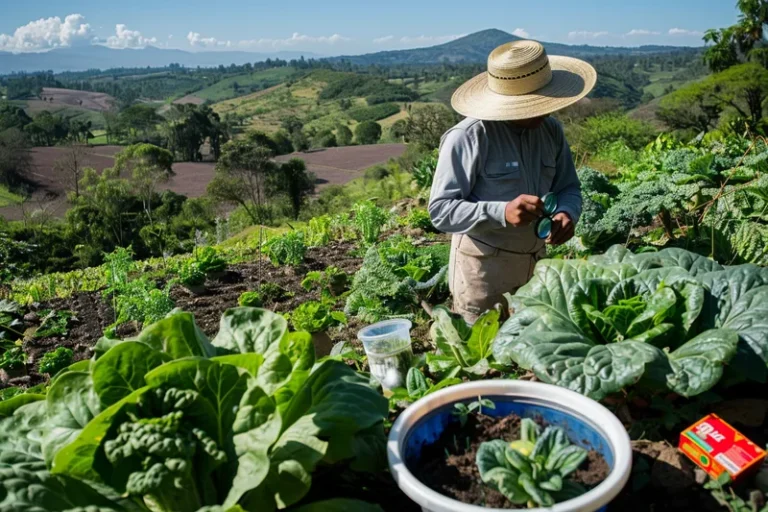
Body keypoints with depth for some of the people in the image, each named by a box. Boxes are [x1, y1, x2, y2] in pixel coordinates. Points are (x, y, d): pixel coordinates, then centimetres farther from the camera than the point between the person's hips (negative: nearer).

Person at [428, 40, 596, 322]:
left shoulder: (551, 130, 2)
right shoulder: (467, 137, -18)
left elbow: (568, 188, 10)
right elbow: (440, 210, -19)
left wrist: (566, 213, -14)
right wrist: (502, 212, -33)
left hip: (535, 264, 6)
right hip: (483, 270, -6)